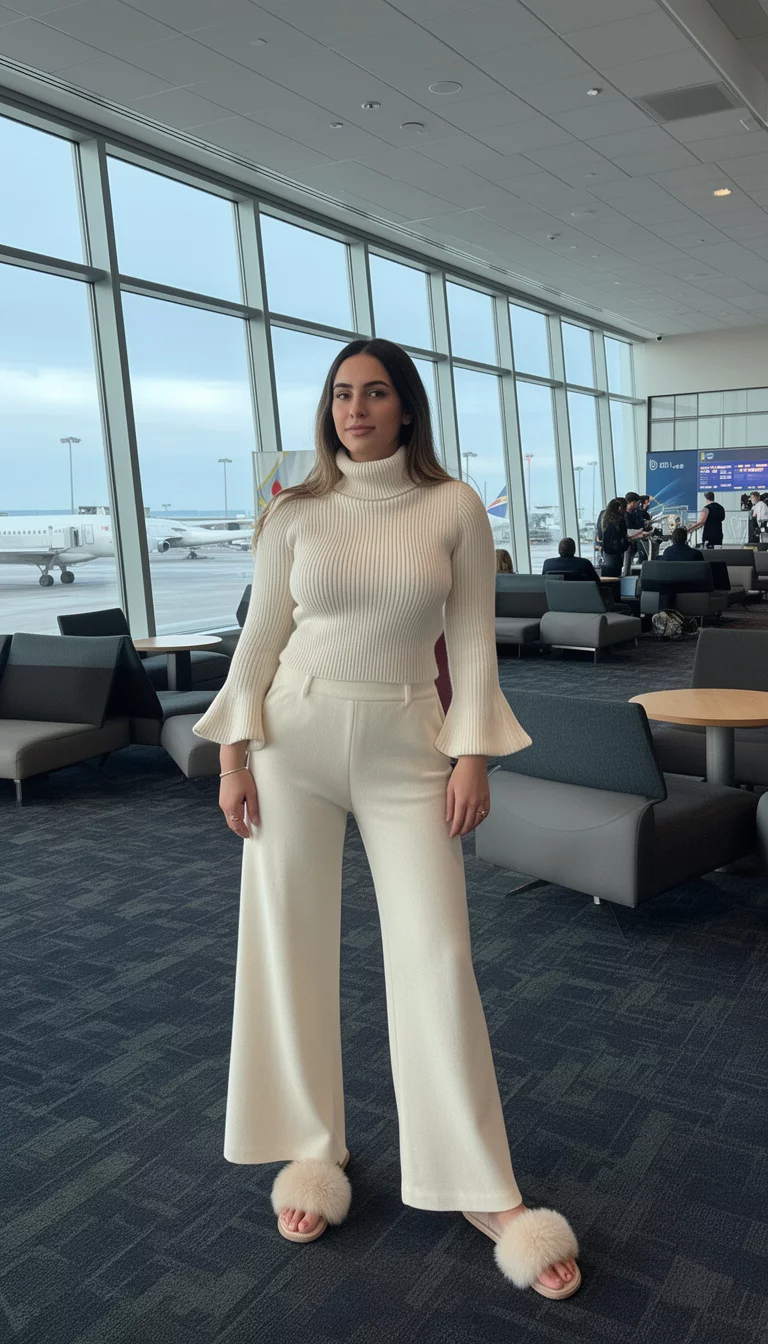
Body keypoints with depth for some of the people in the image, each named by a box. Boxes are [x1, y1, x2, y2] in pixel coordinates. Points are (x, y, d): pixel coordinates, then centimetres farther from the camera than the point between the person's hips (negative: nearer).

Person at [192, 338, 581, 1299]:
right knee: (290, 946, 7)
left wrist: (472, 757, -6)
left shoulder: (453, 507, 0)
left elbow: (473, 641, 0)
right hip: (295, 739, 2)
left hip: (405, 747, -1)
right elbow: (260, 638, 3)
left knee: (436, 955, -1)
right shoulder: (295, 514, 2)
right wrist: (233, 757, -2)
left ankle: (482, 1190, 14)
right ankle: (313, 1148, 27)